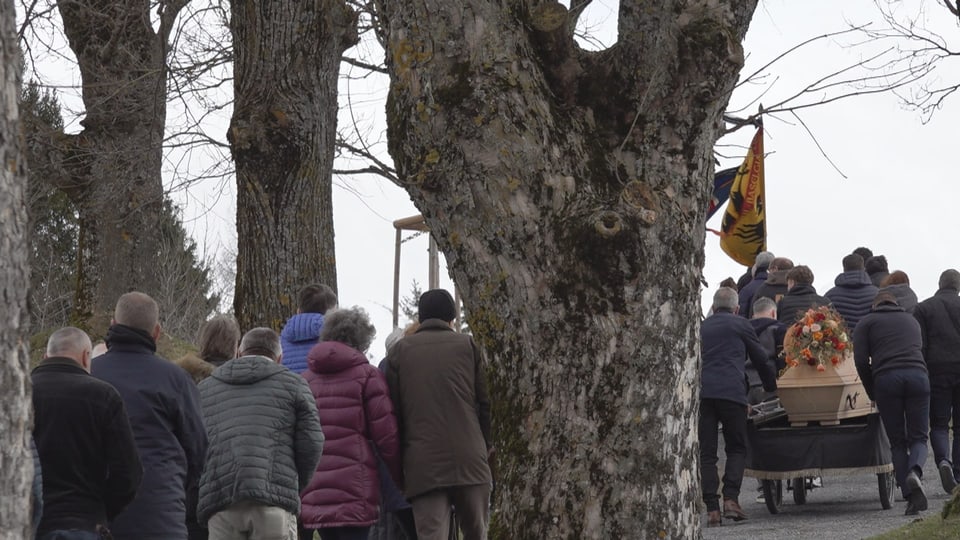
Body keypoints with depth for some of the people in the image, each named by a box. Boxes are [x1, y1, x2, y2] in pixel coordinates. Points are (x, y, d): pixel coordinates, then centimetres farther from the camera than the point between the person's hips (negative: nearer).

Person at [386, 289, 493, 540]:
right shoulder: (468, 345, 9)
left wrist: (397, 466, 13)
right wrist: (488, 445, 13)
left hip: (422, 463, 0)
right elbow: (486, 402, 4)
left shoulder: (400, 350, 11)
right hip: (469, 458, 0)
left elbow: (392, 409, 8)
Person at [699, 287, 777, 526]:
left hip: (700, 392, 3)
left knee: (706, 453, 5)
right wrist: (772, 388, 30)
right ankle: (731, 499, -8)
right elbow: (761, 360, 16)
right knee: (737, 448, 9)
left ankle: (712, 509, -3)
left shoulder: (700, 327, 22)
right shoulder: (740, 325, 12)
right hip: (731, 391, -3)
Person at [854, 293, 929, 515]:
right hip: (917, 375, 1)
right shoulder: (911, 320, 30)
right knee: (918, 438, 7)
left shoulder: (867, 323, 19)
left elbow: (861, 360, 8)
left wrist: (872, 392, 18)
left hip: (886, 379, -1)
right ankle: (915, 472, -25)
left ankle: (910, 497, -4)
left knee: (897, 442, 7)